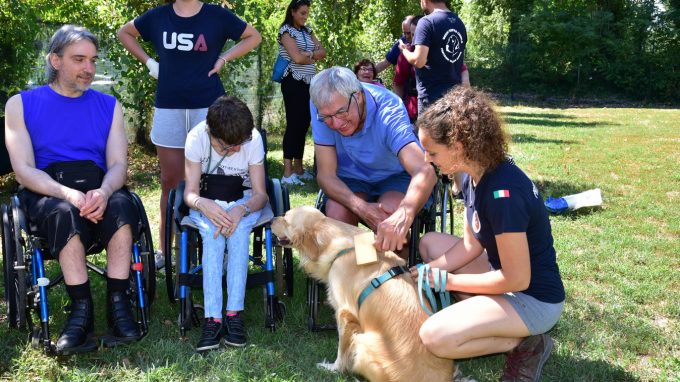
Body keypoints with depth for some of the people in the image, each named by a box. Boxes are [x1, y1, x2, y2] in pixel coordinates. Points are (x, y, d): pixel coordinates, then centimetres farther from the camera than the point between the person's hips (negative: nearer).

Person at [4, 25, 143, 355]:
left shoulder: (109, 106, 12)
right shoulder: (22, 104, 6)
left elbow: (118, 165, 2)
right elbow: (24, 170, -5)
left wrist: (103, 192, -23)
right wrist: (69, 194, -24)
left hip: (99, 191, 2)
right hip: (47, 195, -2)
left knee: (121, 203, -33)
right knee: (66, 212, -37)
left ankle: (118, 303, -29)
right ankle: (82, 308, -28)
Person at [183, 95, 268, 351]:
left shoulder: (253, 139, -19)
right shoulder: (197, 137, -19)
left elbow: (260, 194, -16)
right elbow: (190, 193, -17)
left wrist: (241, 210, -38)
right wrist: (203, 204, -41)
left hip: (243, 202, 0)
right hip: (207, 204, 0)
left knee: (238, 229, -34)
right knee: (212, 232, -33)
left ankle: (234, 313, -32)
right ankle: (213, 318, -37)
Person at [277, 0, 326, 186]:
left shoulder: (307, 31, 17)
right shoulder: (286, 31, -6)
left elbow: (322, 52, 7)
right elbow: (297, 58, -18)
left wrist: (307, 54, -10)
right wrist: (312, 57, 0)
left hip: (308, 82, 7)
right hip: (293, 82, -7)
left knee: (303, 124, 8)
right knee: (294, 124, -10)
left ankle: (298, 169, 14)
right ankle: (287, 173, -10)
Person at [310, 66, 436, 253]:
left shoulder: (388, 112, -32)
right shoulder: (322, 108, -23)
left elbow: (425, 172, -45)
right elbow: (326, 174, -20)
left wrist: (403, 214, -66)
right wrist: (362, 208, -38)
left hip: (394, 176, -2)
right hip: (351, 178, 2)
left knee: (392, 217, -32)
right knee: (337, 212, -28)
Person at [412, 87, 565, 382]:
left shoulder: (503, 194, -31)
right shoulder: (473, 176, -3)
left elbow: (517, 279, -26)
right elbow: (471, 244, 7)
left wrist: (449, 281, -16)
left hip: (533, 298, -9)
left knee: (434, 337, -24)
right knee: (430, 243, 14)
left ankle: (524, 343, -4)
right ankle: (486, 313, 6)